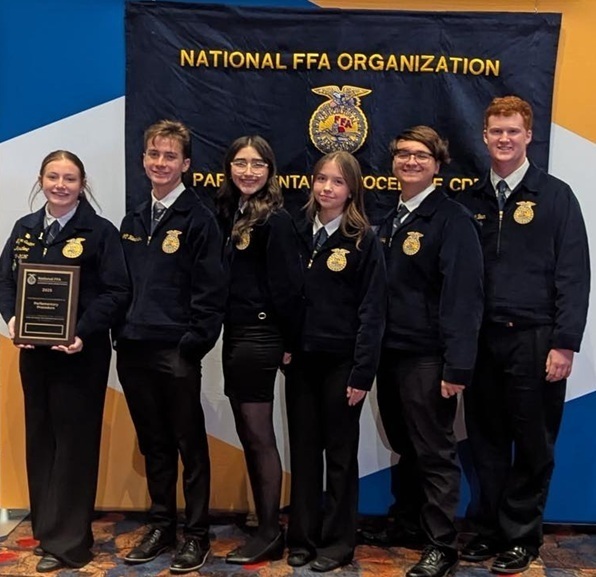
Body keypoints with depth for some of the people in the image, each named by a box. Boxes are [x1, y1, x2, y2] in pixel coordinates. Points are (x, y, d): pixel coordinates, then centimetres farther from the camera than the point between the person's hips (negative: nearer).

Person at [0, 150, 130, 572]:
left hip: (80, 352, -5)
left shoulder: (100, 231, -6)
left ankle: (68, 541, 17)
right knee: (39, 439, 14)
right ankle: (46, 527, 30)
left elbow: (117, 292, -11)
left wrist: (84, 333, -22)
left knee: (74, 441, 3)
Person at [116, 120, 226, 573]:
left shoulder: (198, 219, -7)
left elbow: (211, 290, -11)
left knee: (190, 444, 5)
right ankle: (161, 526, 29)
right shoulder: (134, 221, 13)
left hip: (177, 351, -6)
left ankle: (197, 535, 17)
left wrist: (194, 344, -16)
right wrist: (120, 333, 8)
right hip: (134, 348, 6)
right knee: (153, 444, 15)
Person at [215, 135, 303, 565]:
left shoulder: (276, 220, -12)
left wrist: (289, 343, -10)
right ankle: (265, 526, 24)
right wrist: (224, 330, 9)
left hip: (259, 337, -8)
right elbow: (220, 279, 13)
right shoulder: (228, 213, 11)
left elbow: (287, 288, -13)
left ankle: (270, 534, 12)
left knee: (259, 437, 0)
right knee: (249, 436, 13)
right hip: (234, 335, 8)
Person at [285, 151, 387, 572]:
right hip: (301, 359, 4)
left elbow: (372, 311, -10)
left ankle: (338, 540, 20)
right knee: (303, 450, 11)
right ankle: (303, 536, 23)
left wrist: (362, 373, -15)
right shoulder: (299, 233, 7)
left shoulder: (364, 241, -6)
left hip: (341, 361, -4)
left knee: (340, 454, 7)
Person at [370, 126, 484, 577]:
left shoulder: (452, 219, -10)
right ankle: (407, 525, 33)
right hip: (390, 353, 7)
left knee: (435, 453, 3)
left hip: (427, 358, -7)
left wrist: (457, 366, -21)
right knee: (404, 447, 18)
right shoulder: (390, 220, 14)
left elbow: (463, 297, -16)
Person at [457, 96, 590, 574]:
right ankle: (490, 530, 26)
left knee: (532, 445, 7)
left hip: (534, 340, -3)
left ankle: (521, 537, 22)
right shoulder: (471, 201, 9)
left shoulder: (555, 196, -1)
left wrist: (564, 344, -12)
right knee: (486, 442, 11)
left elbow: (574, 276, -6)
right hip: (481, 339, 3)